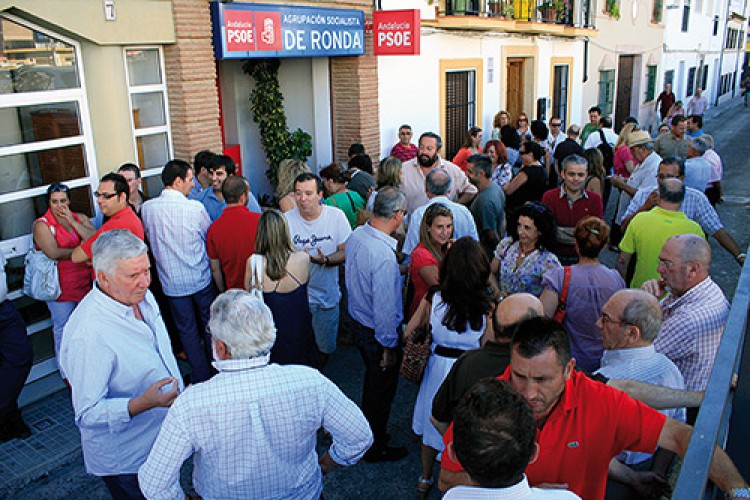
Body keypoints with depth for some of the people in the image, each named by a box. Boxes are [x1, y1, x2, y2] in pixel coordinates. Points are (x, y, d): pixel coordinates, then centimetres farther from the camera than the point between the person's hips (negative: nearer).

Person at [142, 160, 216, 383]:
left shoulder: (147, 208, -8)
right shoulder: (195, 207, -16)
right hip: (201, 279, -1)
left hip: (172, 281, 2)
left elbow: (151, 239, 7)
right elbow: (210, 237, -1)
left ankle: (200, 377, 24)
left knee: (187, 331, 14)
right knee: (210, 325, 17)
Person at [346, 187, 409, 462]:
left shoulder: (356, 235, -7)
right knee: (382, 389, 14)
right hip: (376, 332, -8)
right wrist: (389, 346, -17)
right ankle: (376, 448, 35)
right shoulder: (384, 255, -33)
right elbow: (384, 306, -28)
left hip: (357, 321, 8)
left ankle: (368, 430, 50)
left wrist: (397, 270, 13)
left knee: (372, 377, 29)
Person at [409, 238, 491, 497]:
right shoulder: (486, 305, -22)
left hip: (438, 366, 2)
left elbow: (409, 332, -2)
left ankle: (425, 479, 45)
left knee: (433, 421, 24)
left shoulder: (433, 298, -15)